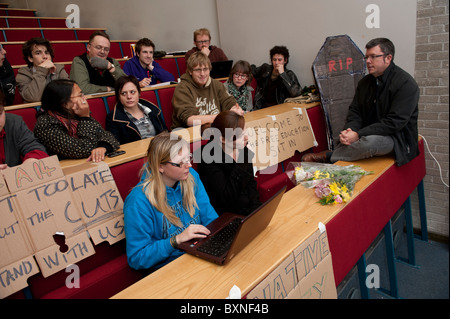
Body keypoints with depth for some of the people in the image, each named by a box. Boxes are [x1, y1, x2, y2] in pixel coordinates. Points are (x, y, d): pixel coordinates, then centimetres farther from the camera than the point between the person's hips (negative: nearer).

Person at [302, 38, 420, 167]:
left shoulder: (406, 84, -13)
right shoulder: (365, 82, 10)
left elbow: (394, 122, -21)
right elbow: (354, 111, 7)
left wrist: (358, 134, -27)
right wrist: (349, 131, -16)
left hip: (397, 138, -8)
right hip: (369, 135, 8)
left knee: (370, 141, -35)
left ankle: (327, 157, -20)